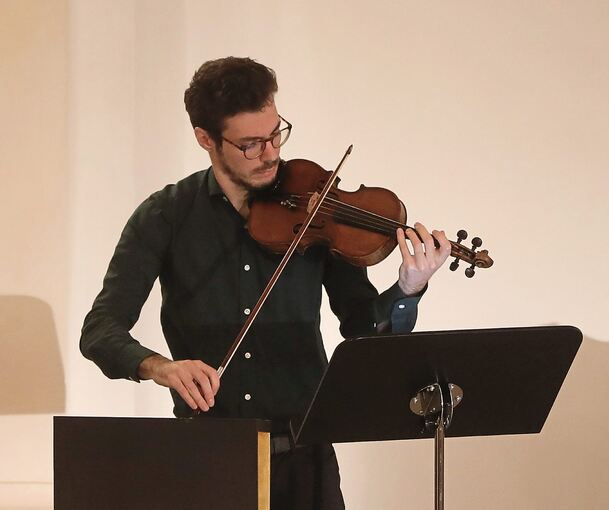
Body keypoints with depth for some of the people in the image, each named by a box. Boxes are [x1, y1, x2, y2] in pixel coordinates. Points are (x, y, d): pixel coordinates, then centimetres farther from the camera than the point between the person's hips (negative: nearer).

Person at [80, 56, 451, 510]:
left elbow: (363, 328, 2)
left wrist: (408, 291, -18)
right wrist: (159, 367, -26)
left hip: (302, 455, 1)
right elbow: (100, 331, -6)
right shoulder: (165, 217, 0)